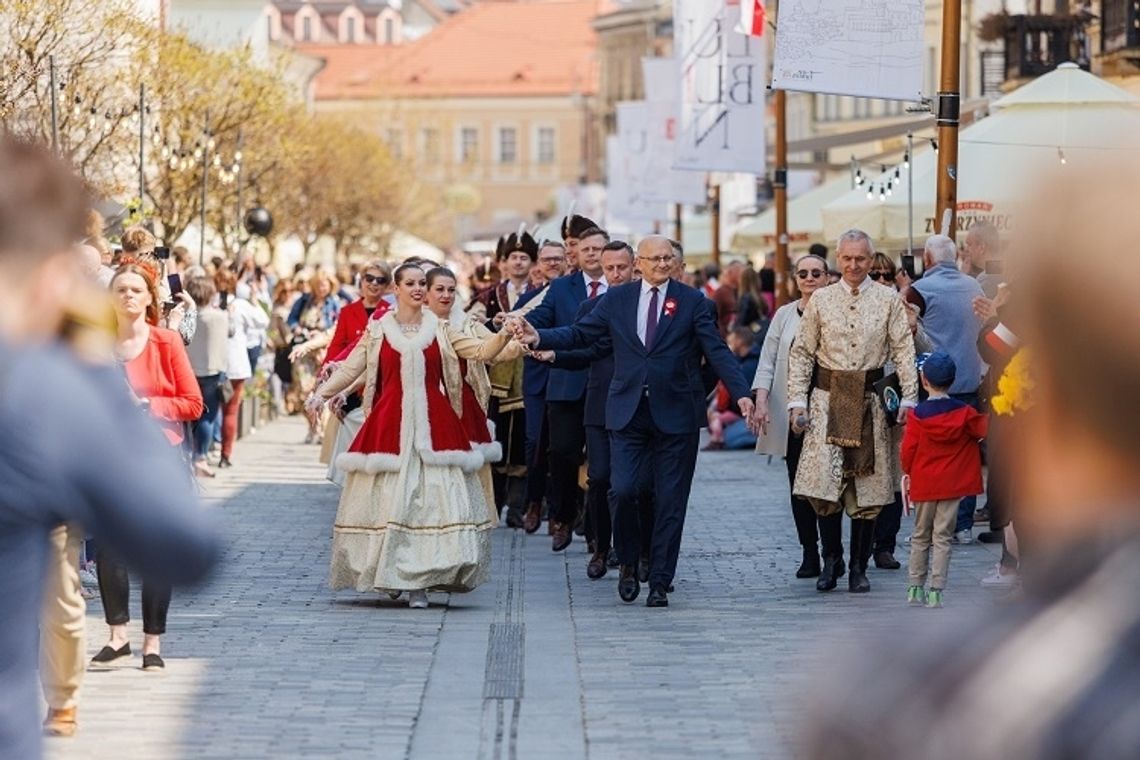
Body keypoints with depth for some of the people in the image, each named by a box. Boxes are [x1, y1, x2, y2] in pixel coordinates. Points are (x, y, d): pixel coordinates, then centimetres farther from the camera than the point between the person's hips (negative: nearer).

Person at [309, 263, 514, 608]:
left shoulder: (439, 330, 8)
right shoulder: (377, 330, 6)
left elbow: (481, 352, 5)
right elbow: (350, 368, 4)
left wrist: (504, 336, -12)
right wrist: (322, 393, -7)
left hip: (434, 425, 1)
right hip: (390, 424, 0)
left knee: (432, 495, -7)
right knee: (389, 498, -1)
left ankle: (419, 581, -5)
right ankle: (391, 575, 12)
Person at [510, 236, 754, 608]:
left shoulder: (693, 303, 1)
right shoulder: (617, 300, 7)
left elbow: (717, 351, -5)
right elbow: (580, 334, 7)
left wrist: (741, 393, -17)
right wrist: (538, 337, -10)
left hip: (675, 415, -1)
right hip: (628, 413, 1)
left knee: (670, 503, 1)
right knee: (623, 490, -10)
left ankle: (660, 583, 10)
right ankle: (628, 563, 14)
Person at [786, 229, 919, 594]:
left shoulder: (888, 300, 4)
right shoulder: (821, 300, 7)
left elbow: (904, 351, 2)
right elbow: (802, 353, 9)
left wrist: (909, 400, -7)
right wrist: (797, 401, 0)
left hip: (869, 402, 0)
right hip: (828, 400, 0)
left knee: (867, 491, 1)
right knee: (823, 484, -8)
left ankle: (859, 567, 13)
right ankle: (831, 558, 11)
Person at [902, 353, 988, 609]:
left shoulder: (918, 415, -8)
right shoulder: (965, 414, -6)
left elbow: (908, 451, -7)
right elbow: (984, 430, 1)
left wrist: (910, 473, 10)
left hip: (923, 484, 0)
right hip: (953, 484, 0)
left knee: (921, 536, 15)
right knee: (942, 538, 1)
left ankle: (915, 588, 19)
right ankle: (936, 591, -5)